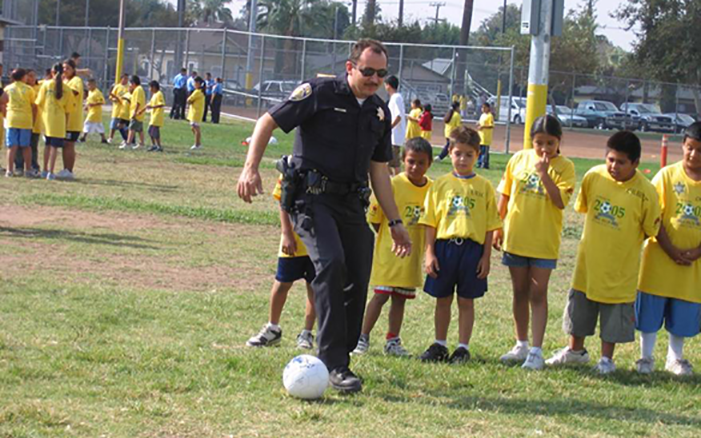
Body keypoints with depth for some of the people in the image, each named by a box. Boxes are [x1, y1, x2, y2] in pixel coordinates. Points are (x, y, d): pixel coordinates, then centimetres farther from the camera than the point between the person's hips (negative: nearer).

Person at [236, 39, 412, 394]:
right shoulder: (320, 93, -5)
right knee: (331, 264, -24)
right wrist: (251, 169, -14)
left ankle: (338, 358, 15)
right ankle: (333, 363, -23)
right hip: (312, 195, -7)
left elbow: (379, 171, 22)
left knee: (357, 279, 0)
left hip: (351, 201, 7)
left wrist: (395, 222, 21)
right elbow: (268, 122, -3)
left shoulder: (379, 112, 14)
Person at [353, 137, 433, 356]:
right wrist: (393, 237, -2)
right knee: (381, 295, -4)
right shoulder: (393, 185, -10)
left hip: (413, 254, 4)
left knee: (400, 297, 10)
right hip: (388, 251, -4)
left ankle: (393, 341, 18)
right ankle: (363, 338, 5)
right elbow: (374, 218, -5)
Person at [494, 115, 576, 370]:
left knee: (538, 294, -2)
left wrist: (544, 173, -25)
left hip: (544, 241, -3)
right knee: (520, 292, 13)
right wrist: (497, 227, 10)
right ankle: (521, 345, 25)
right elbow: (505, 195, 10)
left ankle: (536, 351, -1)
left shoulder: (564, 167, -7)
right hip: (515, 237, 3)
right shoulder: (519, 159, 2)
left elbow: (560, 201, -19)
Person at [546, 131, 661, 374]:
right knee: (579, 304, 17)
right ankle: (576, 350, 37)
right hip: (589, 260, 4)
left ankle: (606, 359, 25)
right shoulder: (594, 176, -9)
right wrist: (601, 233, 8)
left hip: (620, 265, -4)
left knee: (615, 313, 8)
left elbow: (651, 230, -6)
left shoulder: (645, 192, -18)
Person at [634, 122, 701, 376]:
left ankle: (675, 358, 27)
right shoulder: (667, 175, -5)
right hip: (660, 258, -2)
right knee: (650, 308, 3)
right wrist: (671, 250, -14)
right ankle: (646, 357, 18)